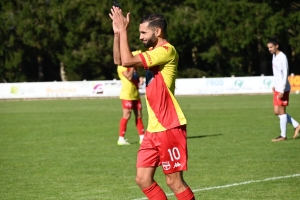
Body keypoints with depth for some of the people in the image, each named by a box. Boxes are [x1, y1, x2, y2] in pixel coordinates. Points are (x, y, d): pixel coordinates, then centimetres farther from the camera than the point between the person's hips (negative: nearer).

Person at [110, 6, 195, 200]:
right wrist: (117, 31, 7)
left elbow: (127, 61, -22)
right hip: (154, 129, 9)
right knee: (143, 179, 6)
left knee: (174, 181, -5)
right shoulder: (153, 52, 15)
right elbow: (120, 60, 19)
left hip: (169, 129, -9)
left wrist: (123, 29, -13)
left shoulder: (166, 50, -15)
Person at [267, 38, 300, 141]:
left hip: (283, 89, -9)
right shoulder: (274, 56, 13)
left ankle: (283, 135, 1)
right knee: (277, 112, 9)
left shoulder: (282, 57, -16)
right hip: (277, 89, 9)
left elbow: (285, 74, -19)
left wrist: (282, 90, -21)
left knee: (281, 111, -5)